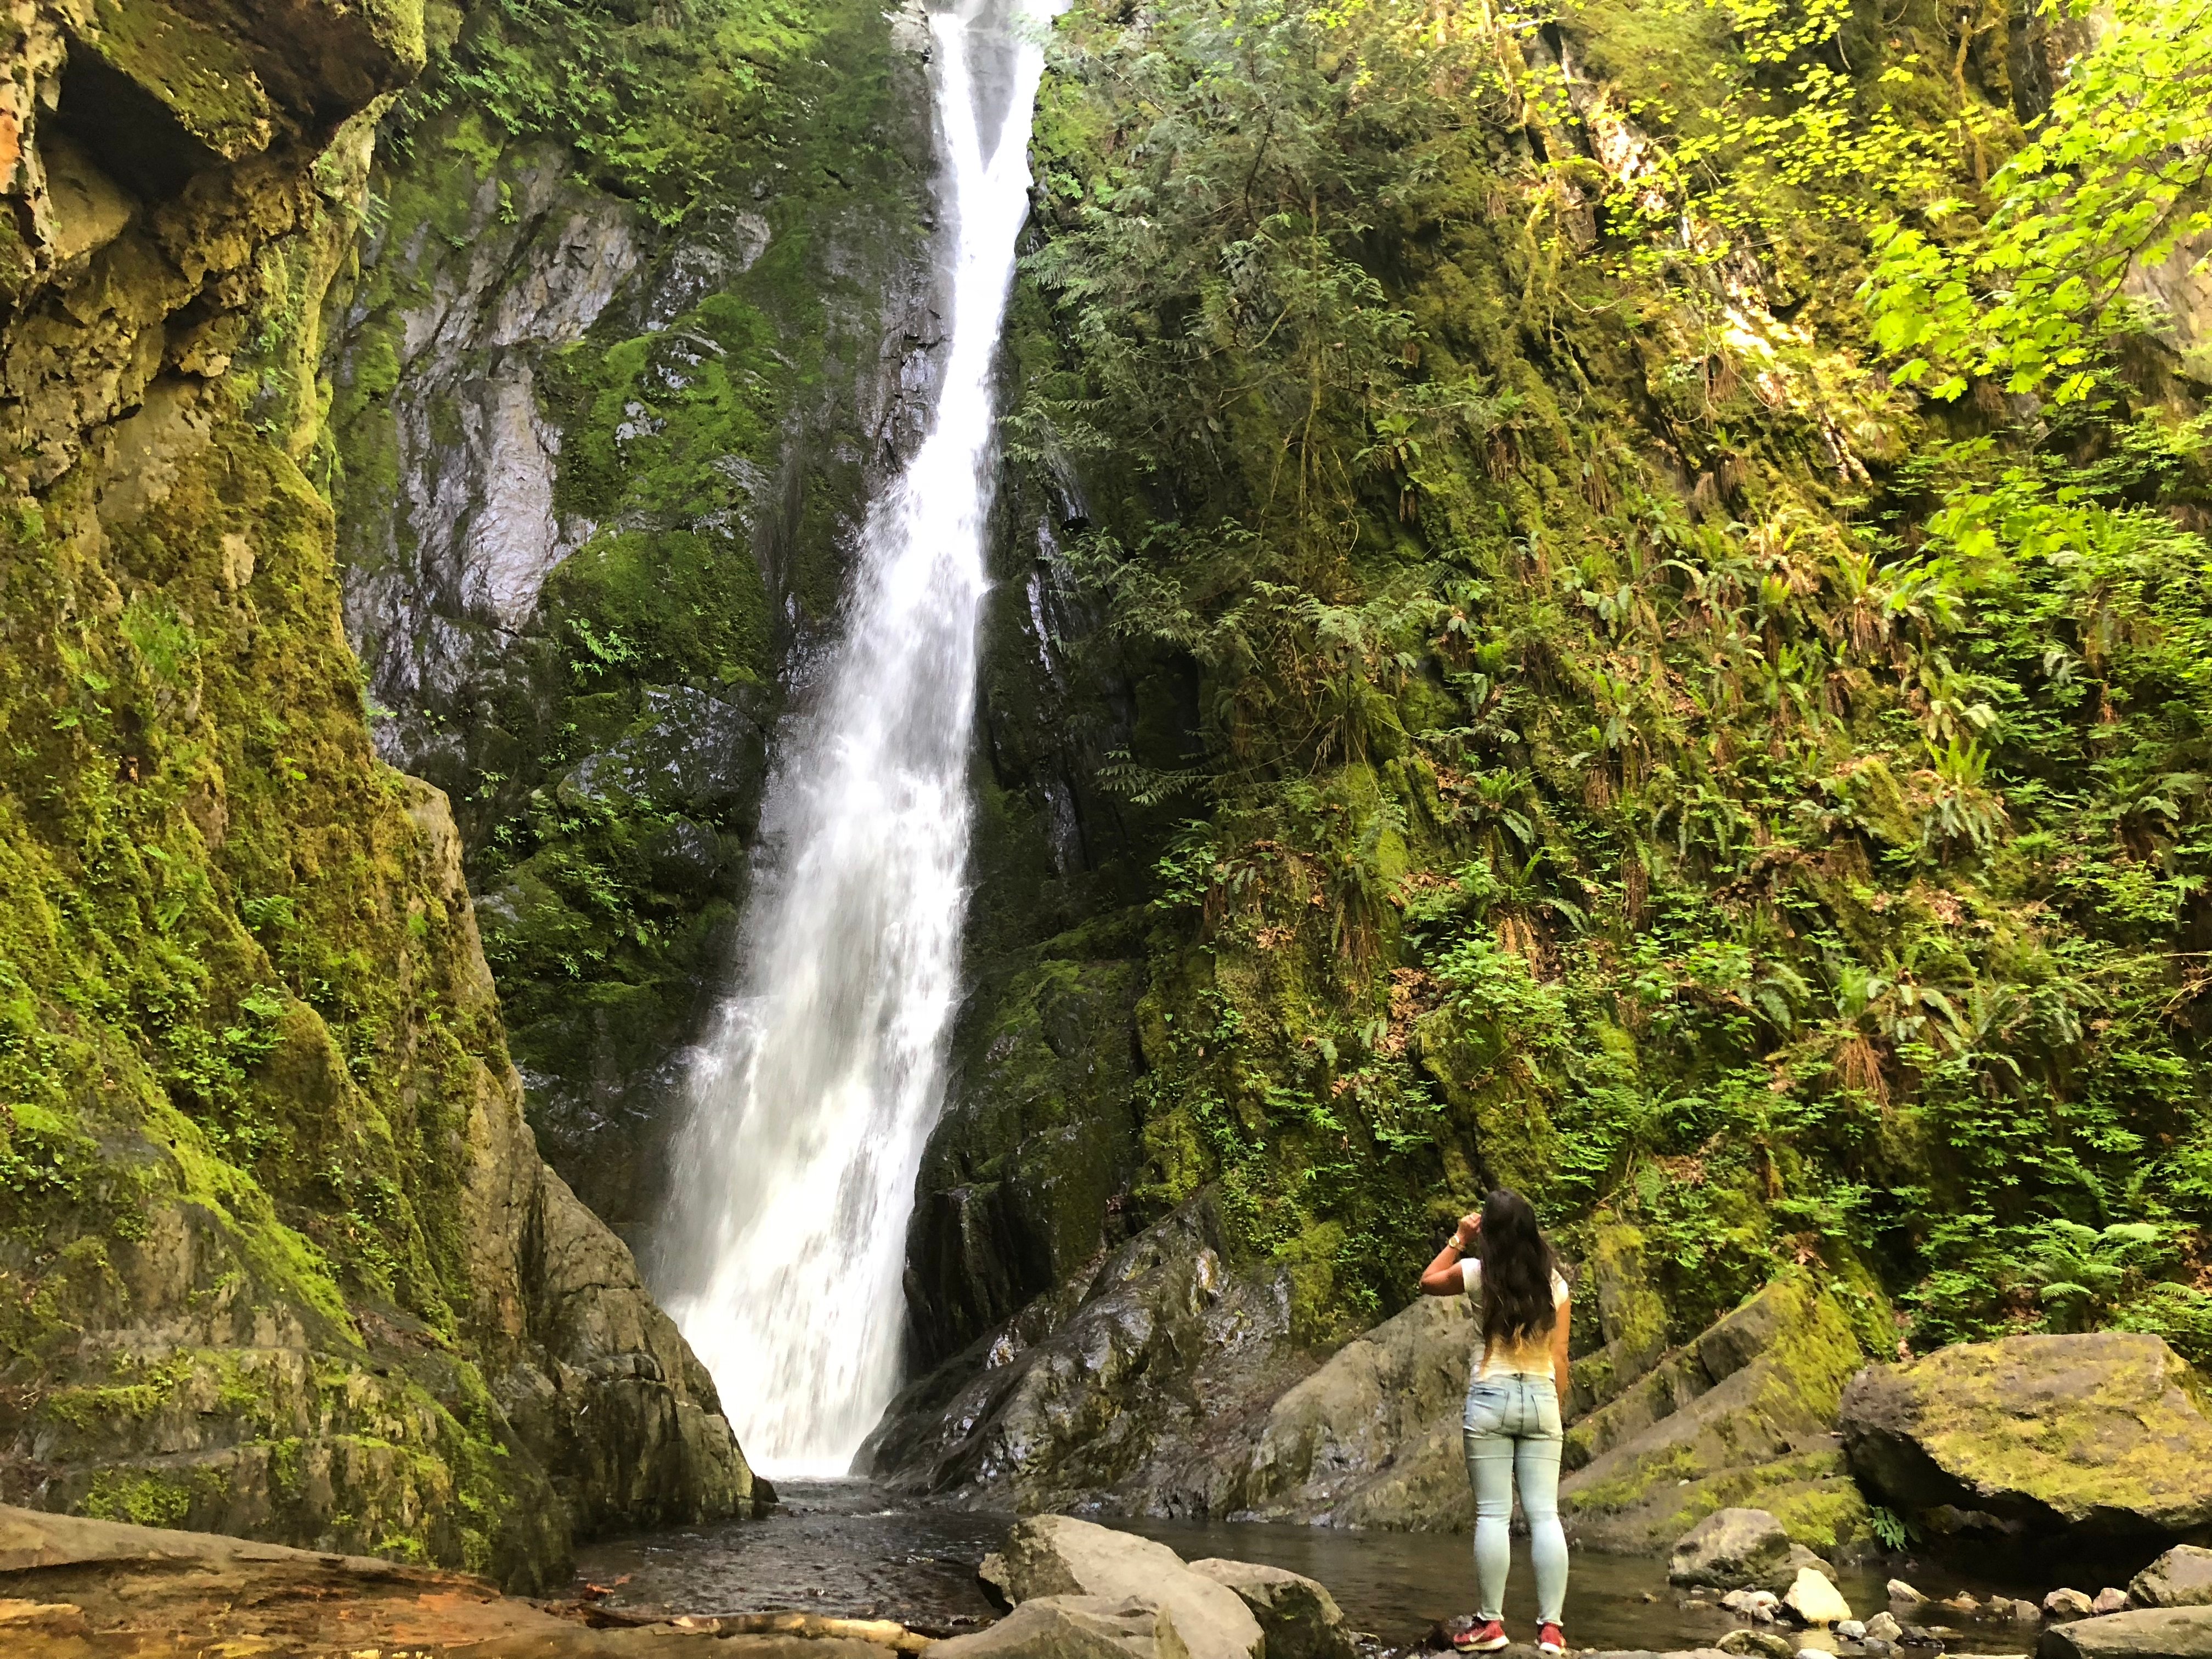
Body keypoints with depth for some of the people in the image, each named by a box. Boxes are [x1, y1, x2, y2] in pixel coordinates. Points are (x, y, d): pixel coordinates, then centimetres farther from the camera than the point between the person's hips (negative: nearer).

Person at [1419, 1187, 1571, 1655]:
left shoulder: (1480, 1272, -6)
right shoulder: (1553, 1280, 3)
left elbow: (1428, 1282, 13)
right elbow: (1560, 1357, 5)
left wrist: (1458, 1241, 14)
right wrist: (1555, 1409, 14)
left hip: (1491, 1398, -3)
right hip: (1542, 1399, 3)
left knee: (1492, 1513, 0)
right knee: (1545, 1515, 3)